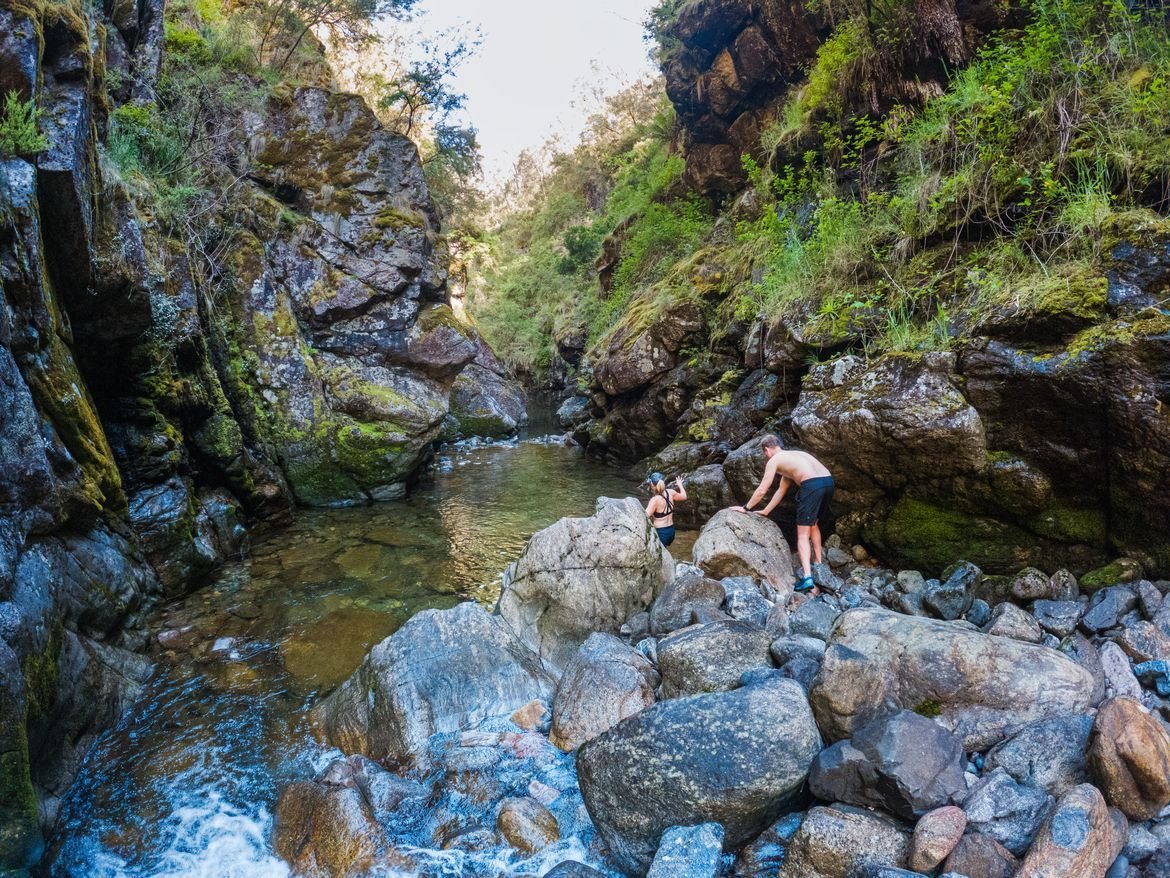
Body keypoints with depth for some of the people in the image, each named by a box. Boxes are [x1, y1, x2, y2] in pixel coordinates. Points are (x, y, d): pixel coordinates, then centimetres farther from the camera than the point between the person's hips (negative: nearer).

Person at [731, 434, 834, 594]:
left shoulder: (773, 461, 9)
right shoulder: (794, 455, 32)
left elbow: (761, 491, 8)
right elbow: (781, 490, 36)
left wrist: (746, 508, 21)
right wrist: (765, 511, 41)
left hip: (812, 485, -8)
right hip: (828, 481, 8)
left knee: (803, 534, -2)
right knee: (813, 524, 29)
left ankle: (807, 578, -14)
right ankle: (819, 563, 37)